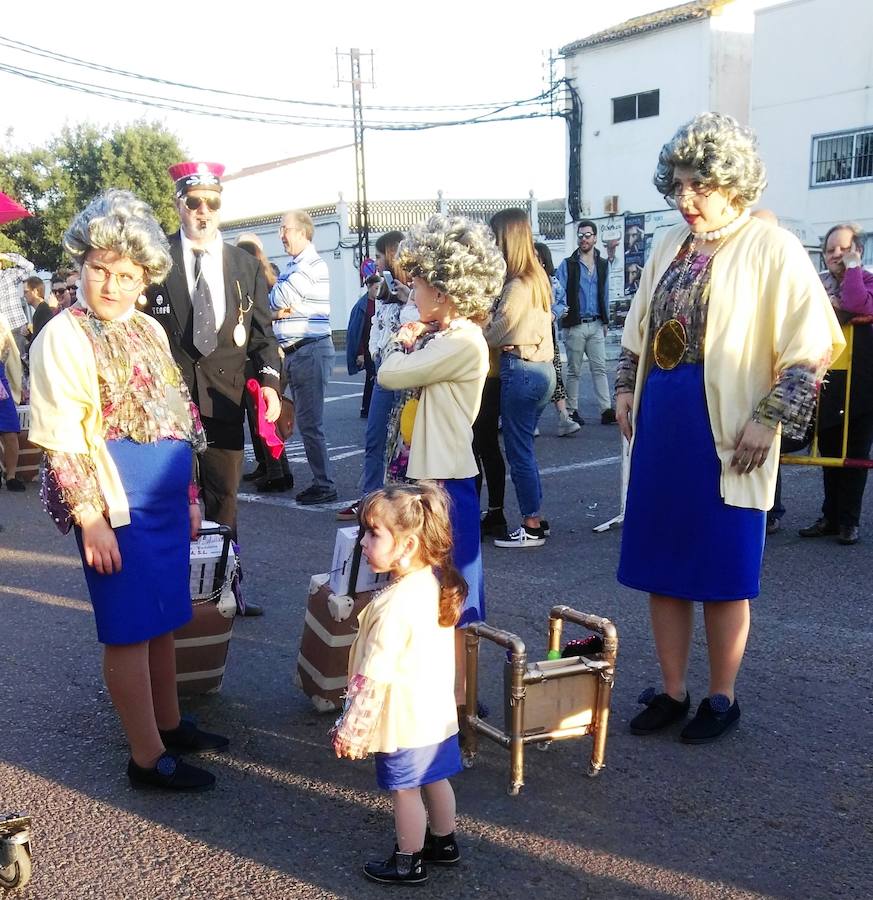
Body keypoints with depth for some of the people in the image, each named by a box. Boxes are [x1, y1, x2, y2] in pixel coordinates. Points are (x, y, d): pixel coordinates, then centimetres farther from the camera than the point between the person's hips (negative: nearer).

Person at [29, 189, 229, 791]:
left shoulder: (150, 329, 11)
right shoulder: (64, 336, -10)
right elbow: (62, 440, -14)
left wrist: (190, 494, 16)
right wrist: (90, 518, -17)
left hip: (166, 498, 7)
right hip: (117, 503, -7)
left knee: (164, 617, 17)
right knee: (131, 628, 2)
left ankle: (170, 724, 34)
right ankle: (147, 756, 15)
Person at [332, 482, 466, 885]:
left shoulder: (393, 605, -30)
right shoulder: (437, 584, -3)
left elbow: (372, 679, -26)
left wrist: (349, 729, -16)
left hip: (404, 720, -8)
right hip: (438, 711, 8)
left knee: (405, 792, 11)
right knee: (435, 779, 24)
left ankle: (409, 863, 28)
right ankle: (443, 843, 42)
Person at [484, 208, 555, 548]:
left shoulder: (518, 285, -16)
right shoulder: (538, 277, 12)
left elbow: (494, 332, -9)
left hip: (520, 369, -9)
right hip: (542, 367, 9)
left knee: (518, 450, 0)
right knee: (523, 447, 16)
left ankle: (531, 527, 7)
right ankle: (535, 518, 23)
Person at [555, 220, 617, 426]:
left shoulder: (603, 265, 11)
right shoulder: (567, 265, 0)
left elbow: (604, 295, 15)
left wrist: (606, 321, 12)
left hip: (596, 325, 3)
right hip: (574, 325, -3)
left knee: (599, 368, -1)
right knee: (574, 370, 4)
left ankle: (606, 410, -4)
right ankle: (572, 411, 10)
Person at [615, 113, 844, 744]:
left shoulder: (772, 249, -8)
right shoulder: (671, 246, 11)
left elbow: (811, 346, -10)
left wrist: (768, 419, -14)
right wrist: (626, 388, 13)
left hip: (725, 432, -6)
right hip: (660, 424, 6)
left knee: (722, 572, 4)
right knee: (660, 563, 10)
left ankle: (722, 698, 23)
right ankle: (672, 692, 25)